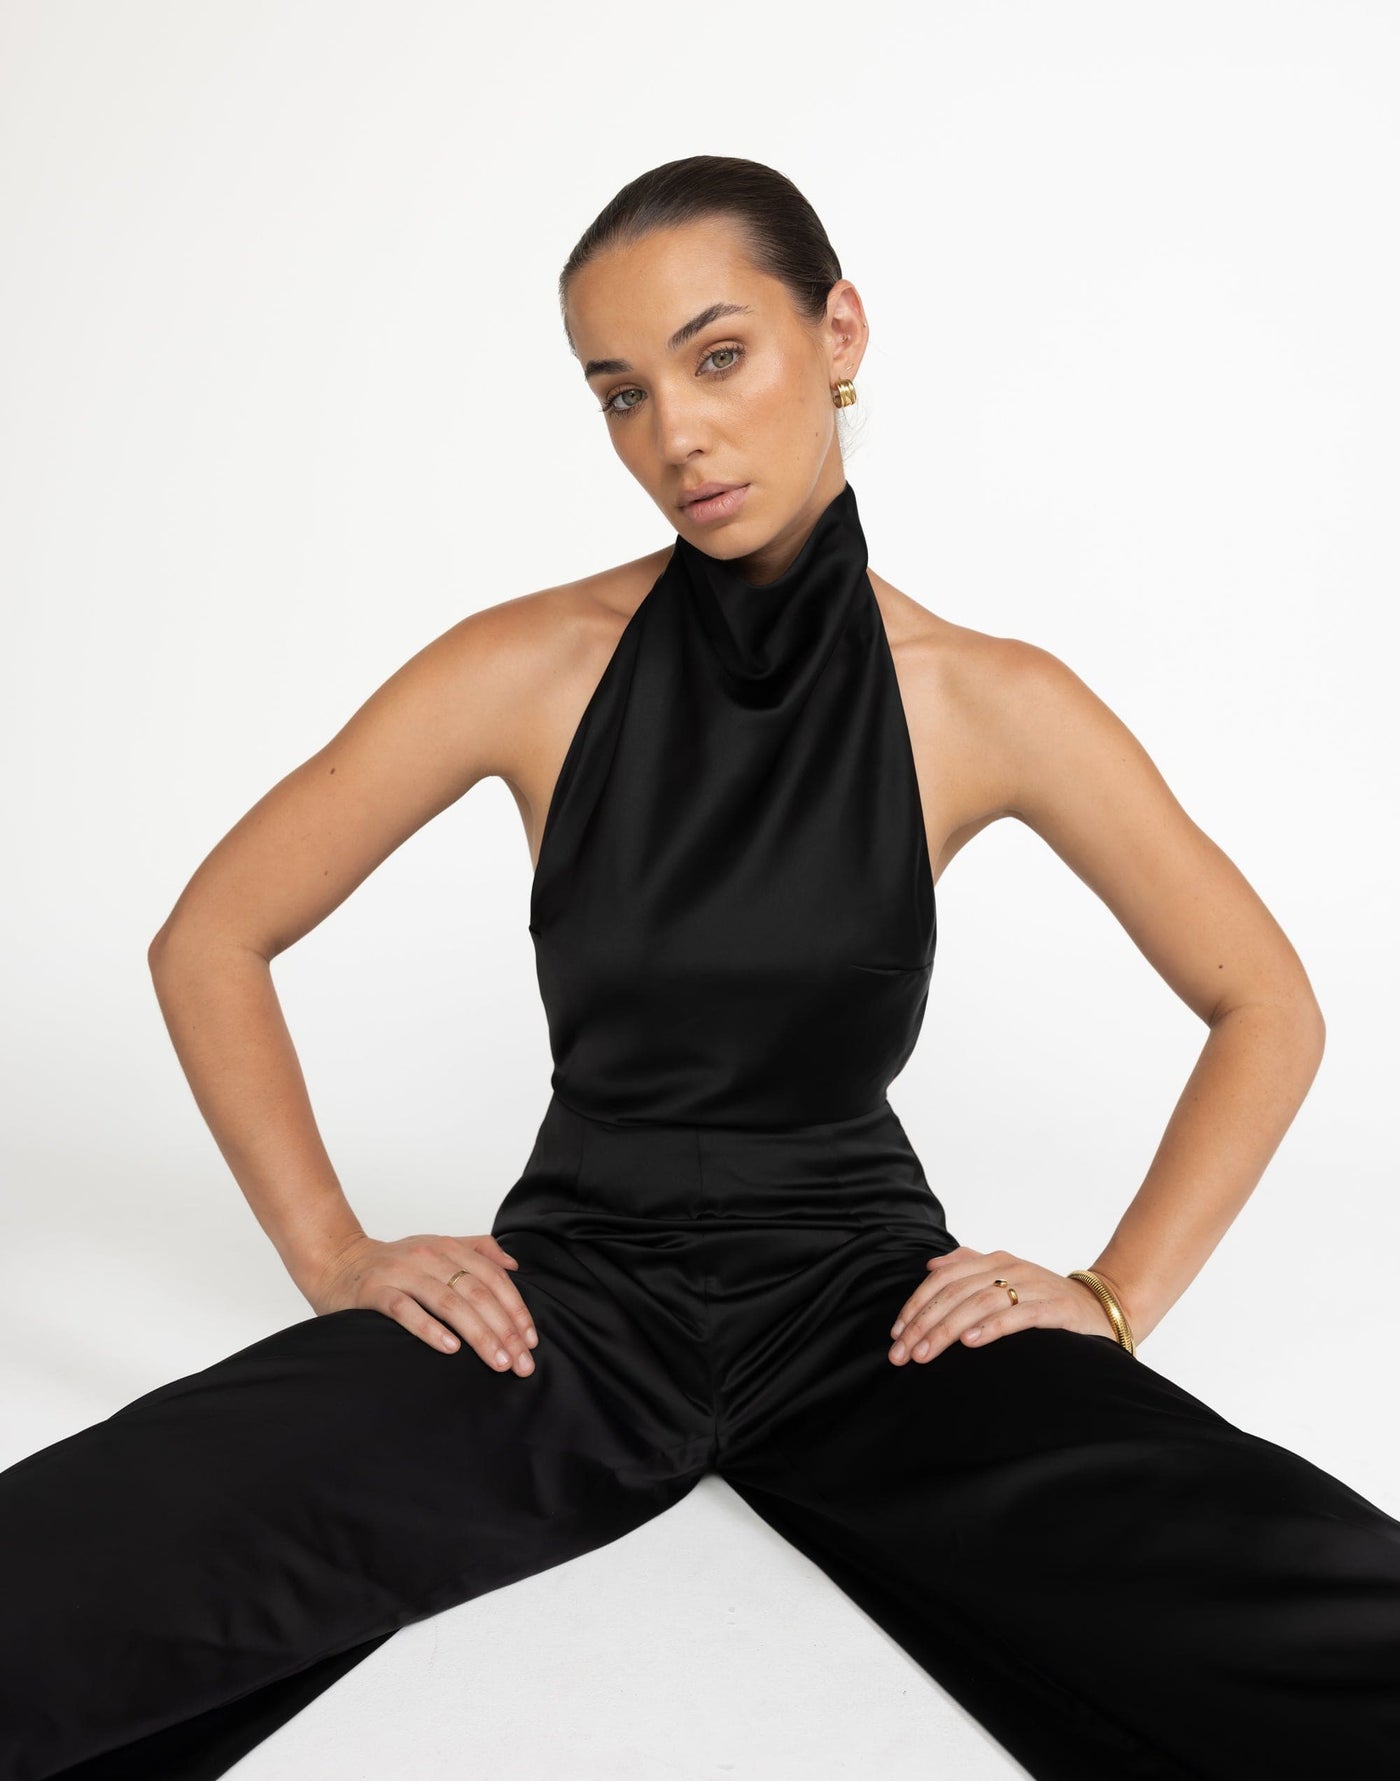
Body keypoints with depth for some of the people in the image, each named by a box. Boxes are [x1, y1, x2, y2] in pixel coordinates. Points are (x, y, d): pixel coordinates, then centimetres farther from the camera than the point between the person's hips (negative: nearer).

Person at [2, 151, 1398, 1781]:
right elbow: (208, 942, 2)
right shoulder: (533, 666, -4)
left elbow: (1269, 1009, 6)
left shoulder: (991, 704, -3)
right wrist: (333, 1257, -5)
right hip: (574, 1278, 0)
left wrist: (1117, 1297, -4)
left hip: (865, 1286, 1)